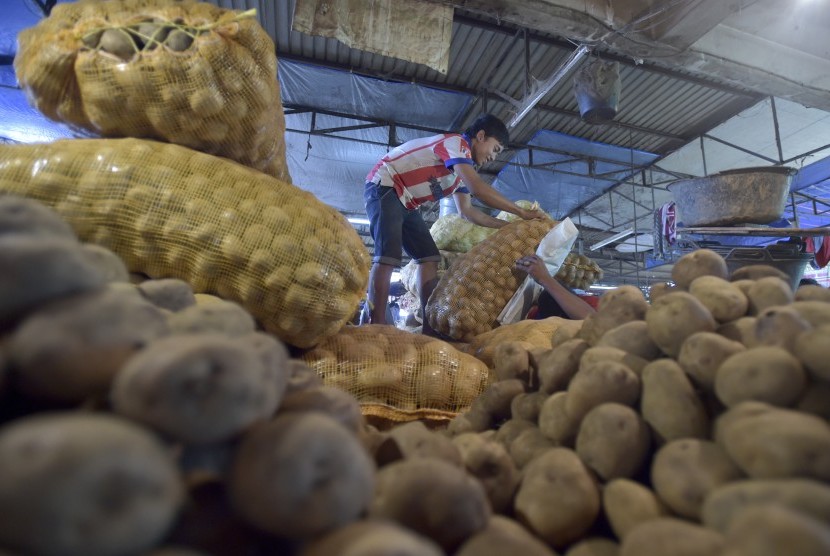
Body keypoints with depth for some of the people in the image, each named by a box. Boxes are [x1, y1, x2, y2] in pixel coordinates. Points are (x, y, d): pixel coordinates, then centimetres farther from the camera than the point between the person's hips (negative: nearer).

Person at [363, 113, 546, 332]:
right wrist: (522, 212, -22)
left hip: (404, 202, 10)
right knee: (388, 256, -23)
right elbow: (478, 188, -27)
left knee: (429, 257, -1)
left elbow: (467, 211, 14)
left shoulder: (463, 166, 15)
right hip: (384, 187, -9)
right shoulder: (455, 142, -14)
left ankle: (430, 328, -3)